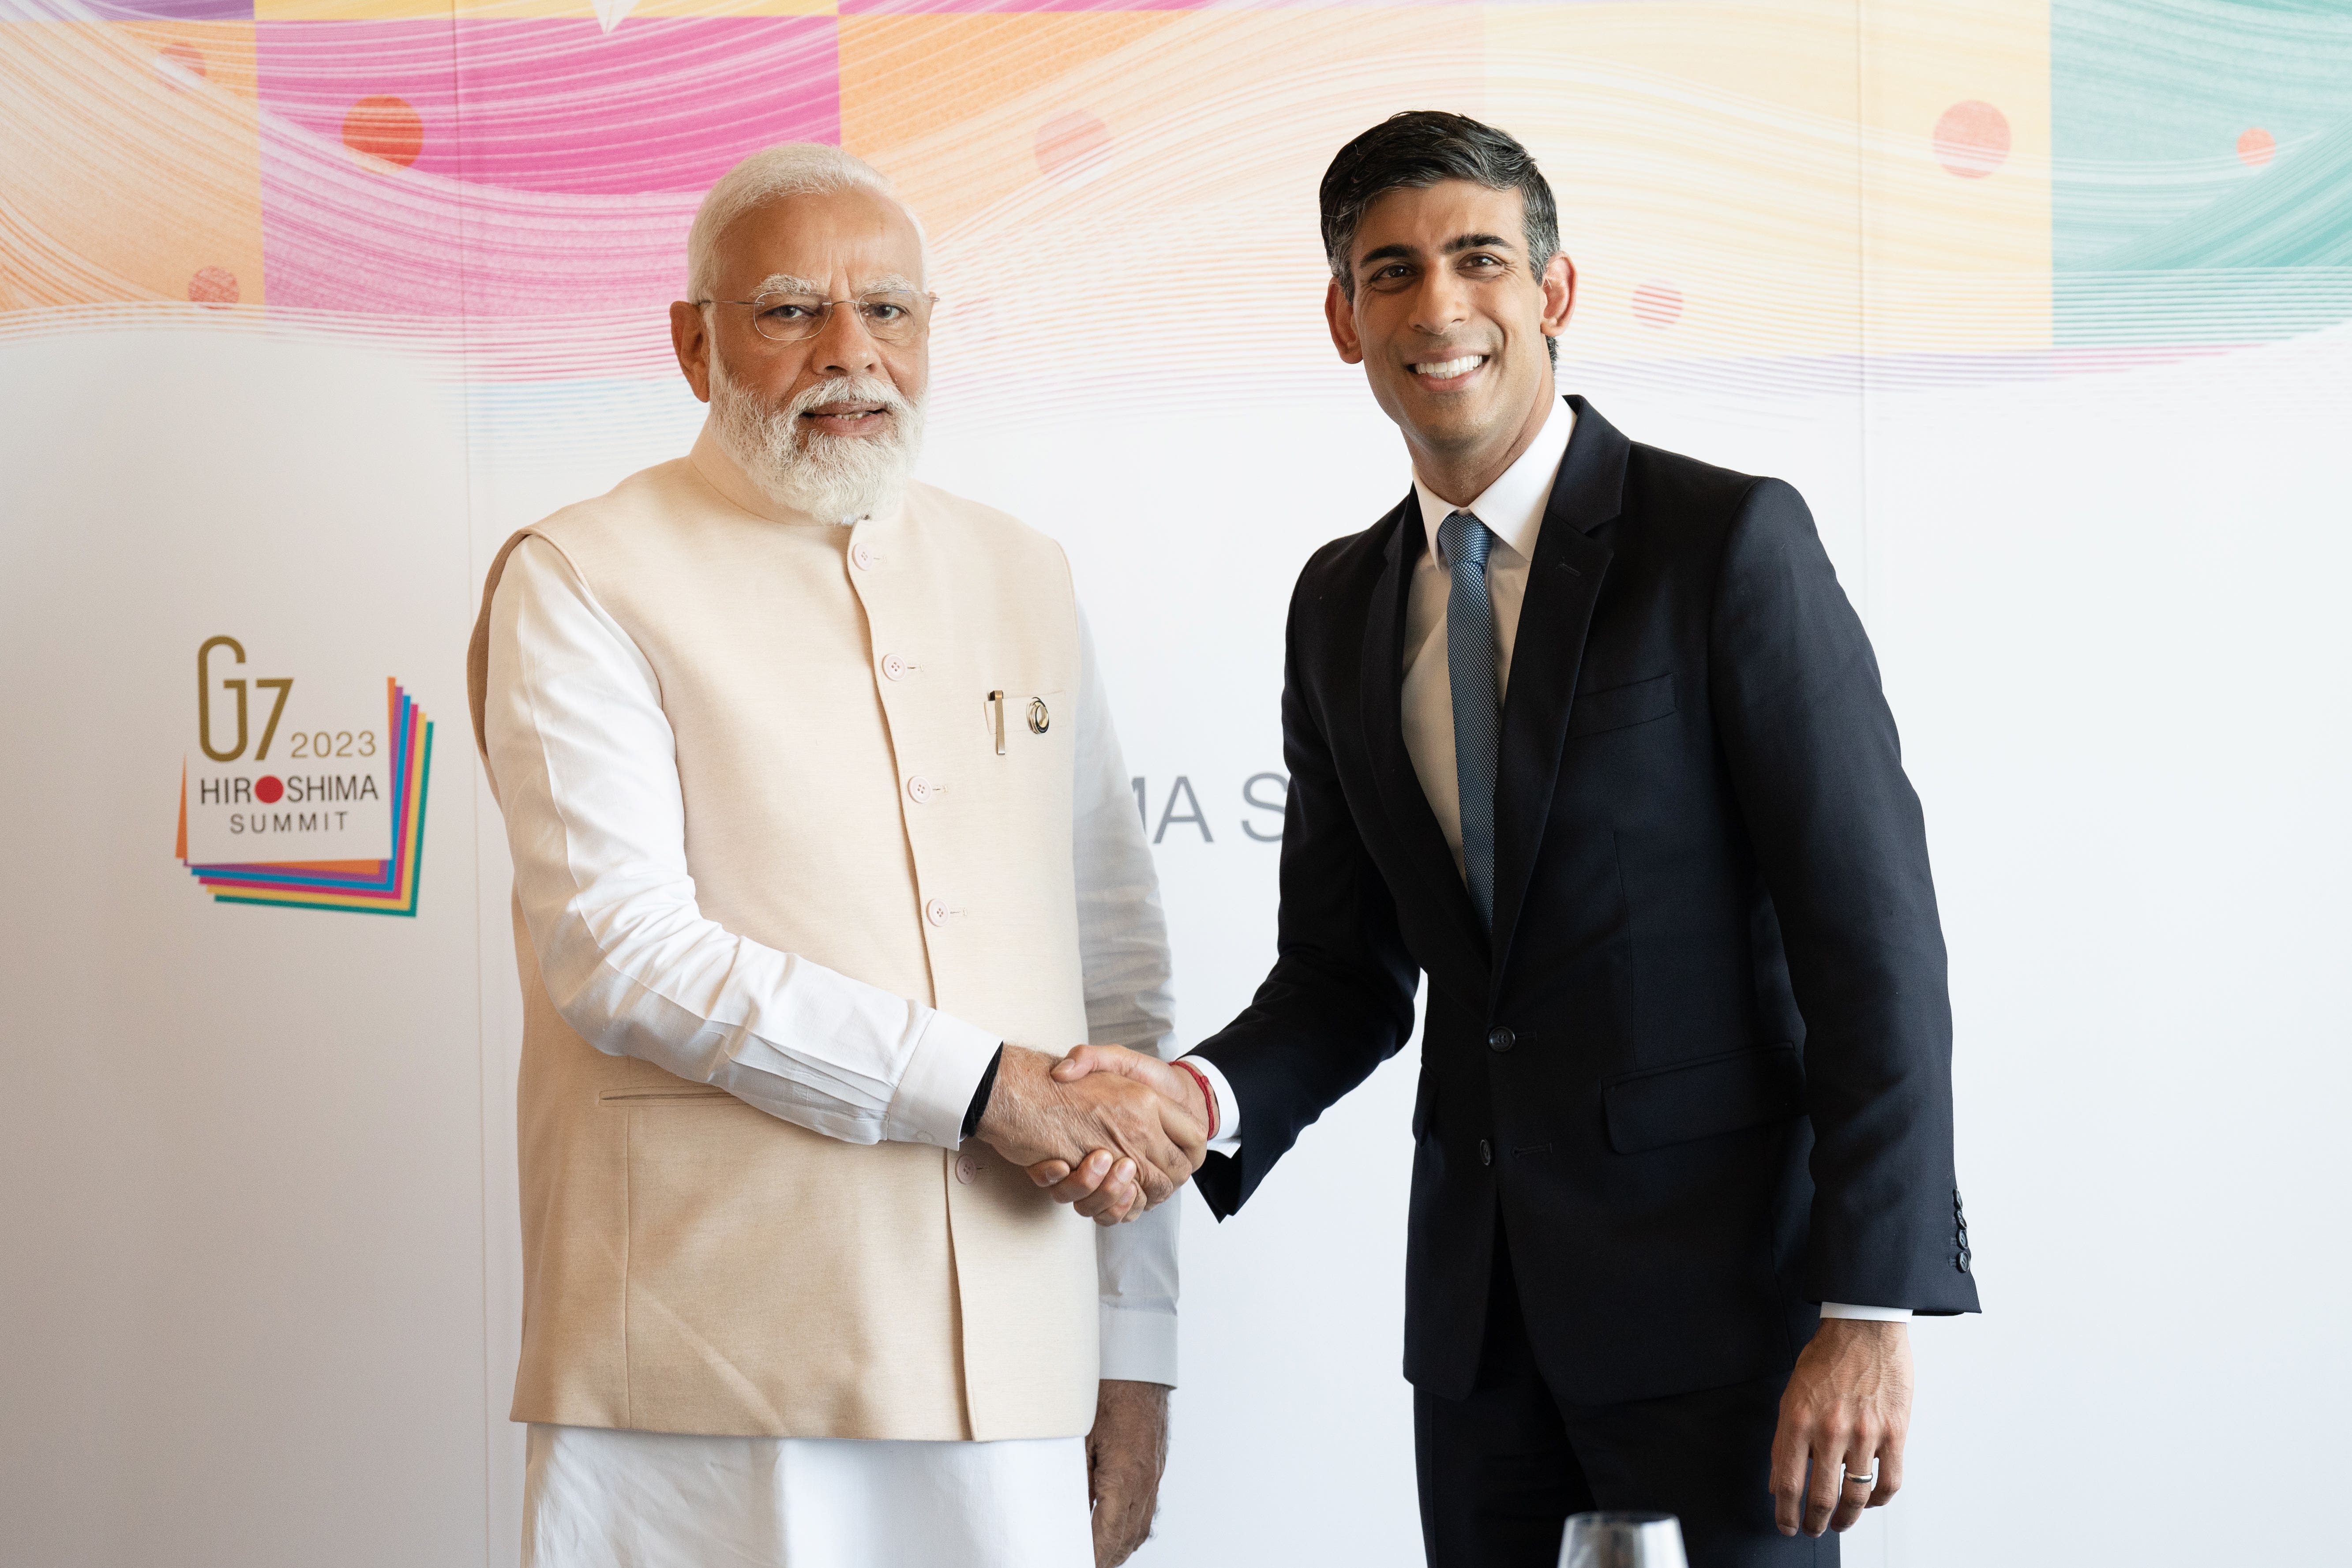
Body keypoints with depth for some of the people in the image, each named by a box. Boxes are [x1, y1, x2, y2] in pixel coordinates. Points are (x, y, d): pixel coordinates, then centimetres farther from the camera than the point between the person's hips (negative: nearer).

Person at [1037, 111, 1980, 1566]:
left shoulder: (1731, 540, -10)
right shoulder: (1340, 603, 9)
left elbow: (1875, 937, -13)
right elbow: (1348, 972, 12)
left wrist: (1870, 1309, -18)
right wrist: (1201, 1096, -10)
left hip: (1713, 1270, -5)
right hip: (1477, 1292, 5)